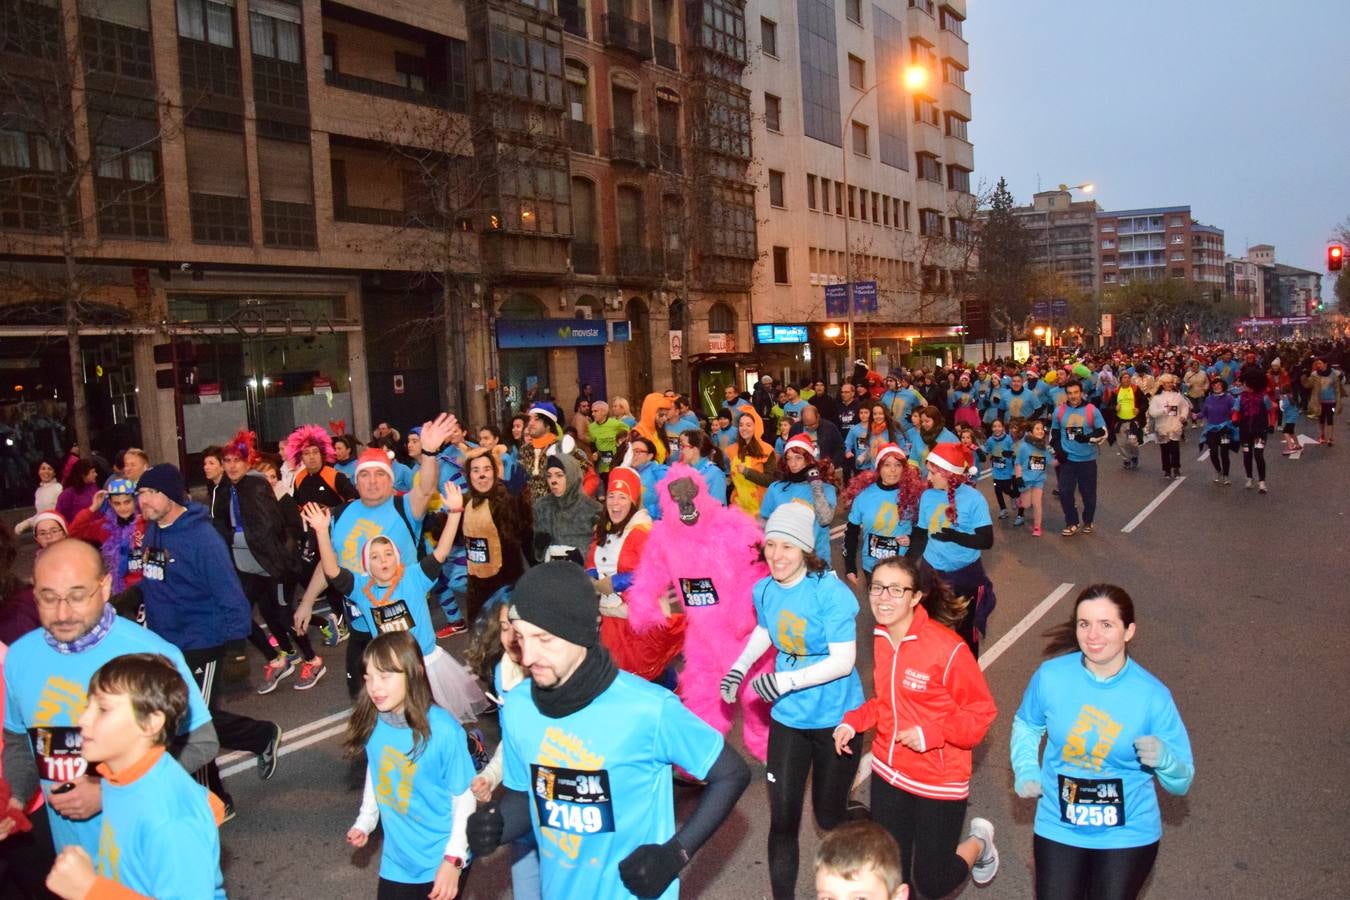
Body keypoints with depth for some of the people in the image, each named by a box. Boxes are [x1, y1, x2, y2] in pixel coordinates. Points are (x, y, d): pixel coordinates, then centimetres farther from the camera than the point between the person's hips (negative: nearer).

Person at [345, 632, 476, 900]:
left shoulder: (443, 730, -25)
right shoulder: (372, 724, -11)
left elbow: (465, 798, -16)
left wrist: (453, 858, -17)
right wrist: (365, 821, 7)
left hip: (441, 861, -4)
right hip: (397, 860, 4)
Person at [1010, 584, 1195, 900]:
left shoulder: (1153, 695, -18)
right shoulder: (1051, 676, -14)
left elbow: (1181, 781, -10)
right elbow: (1026, 725, 7)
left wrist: (1163, 759, -30)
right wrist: (1026, 770, -8)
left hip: (1129, 835, -1)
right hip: (1058, 829, 1)